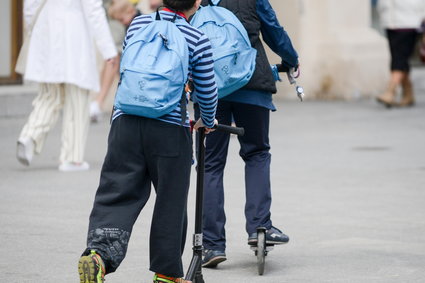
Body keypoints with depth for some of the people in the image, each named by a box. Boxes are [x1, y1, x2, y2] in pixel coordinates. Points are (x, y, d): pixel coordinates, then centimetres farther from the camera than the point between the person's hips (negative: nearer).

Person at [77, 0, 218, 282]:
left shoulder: (138, 24, 10)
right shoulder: (198, 39, -2)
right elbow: (207, 92, 5)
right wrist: (207, 121, 26)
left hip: (126, 122, 3)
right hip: (170, 129, -3)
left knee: (117, 195, 0)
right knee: (170, 203, 10)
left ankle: (98, 252, -23)